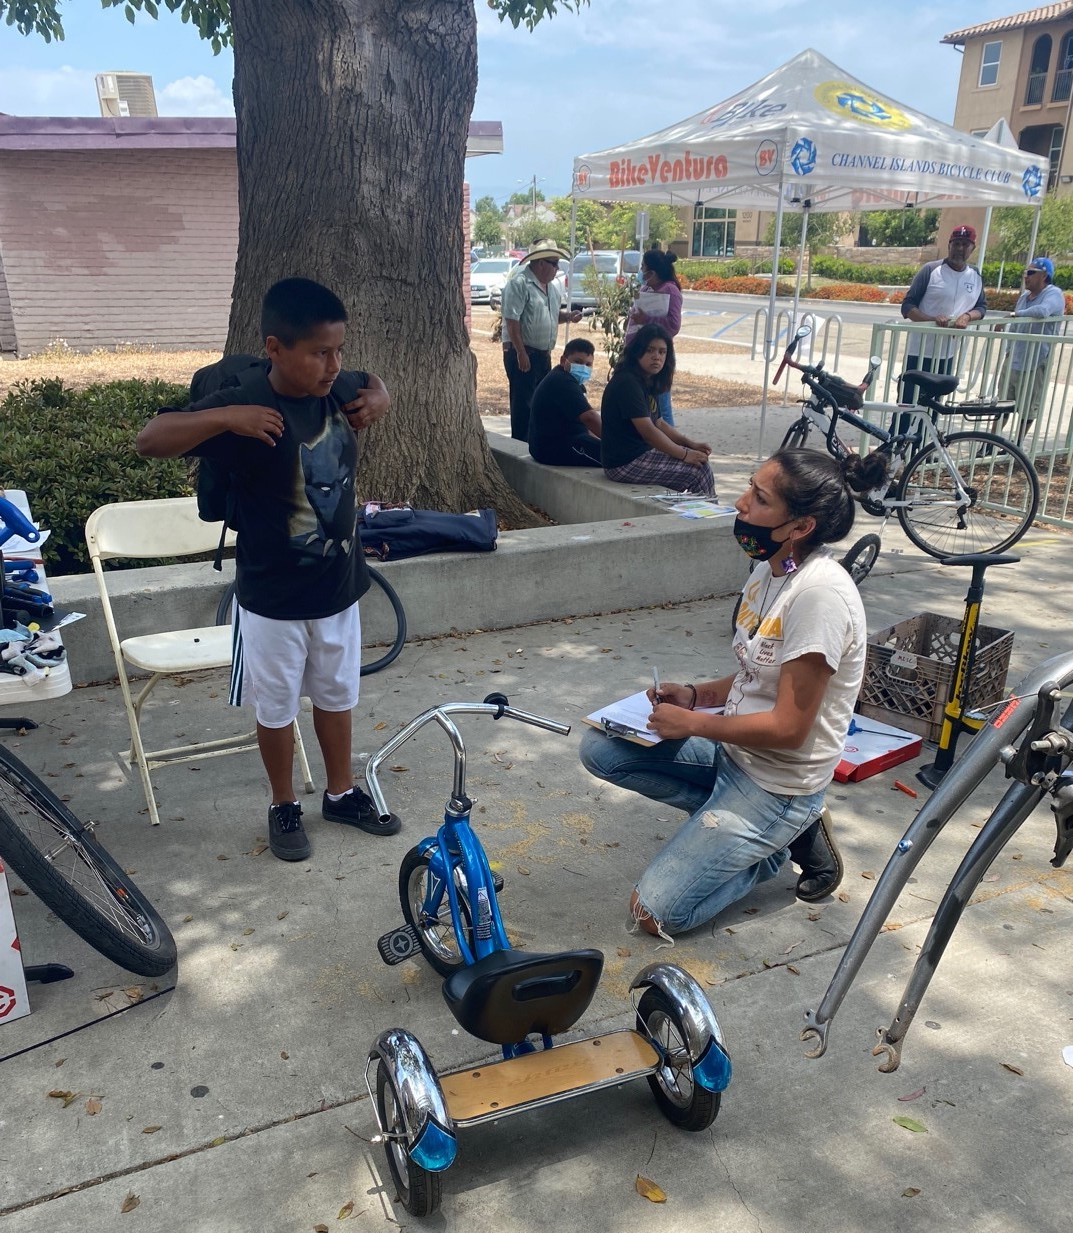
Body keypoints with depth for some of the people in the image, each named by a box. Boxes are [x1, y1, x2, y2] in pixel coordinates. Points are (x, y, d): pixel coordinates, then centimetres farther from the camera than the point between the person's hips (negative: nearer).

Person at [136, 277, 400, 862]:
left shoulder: (338, 391, -4)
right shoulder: (246, 408, -20)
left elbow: (373, 382, 19)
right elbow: (150, 441, -22)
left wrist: (379, 397, -5)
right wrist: (226, 417, -36)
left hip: (338, 587, 5)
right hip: (273, 598, -5)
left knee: (337, 694, 20)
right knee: (277, 707, 13)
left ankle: (342, 793, 40)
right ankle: (284, 807, 35)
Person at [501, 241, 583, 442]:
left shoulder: (551, 285, 13)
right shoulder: (519, 282, -15)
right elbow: (512, 320, -20)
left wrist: (568, 315, 2)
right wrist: (521, 354, -23)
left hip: (543, 353, 9)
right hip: (522, 354, -9)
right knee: (523, 403, -5)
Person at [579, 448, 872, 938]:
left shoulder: (820, 593, -27)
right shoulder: (770, 568, 1)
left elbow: (788, 727, -25)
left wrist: (691, 722, -14)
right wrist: (694, 694, -2)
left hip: (778, 785, -8)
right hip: (733, 748, 9)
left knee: (654, 912, -9)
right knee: (600, 747, -2)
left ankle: (785, 842, 8)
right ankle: (727, 816, 5)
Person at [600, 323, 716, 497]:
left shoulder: (648, 382, 12)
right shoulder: (627, 383, -19)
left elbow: (658, 423, 17)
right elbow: (647, 430, -24)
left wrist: (691, 444, 4)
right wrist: (684, 454, -18)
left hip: (641, 452, 10)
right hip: (625, 462, -10)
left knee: (701, 461, 12)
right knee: (699, 471, -11)